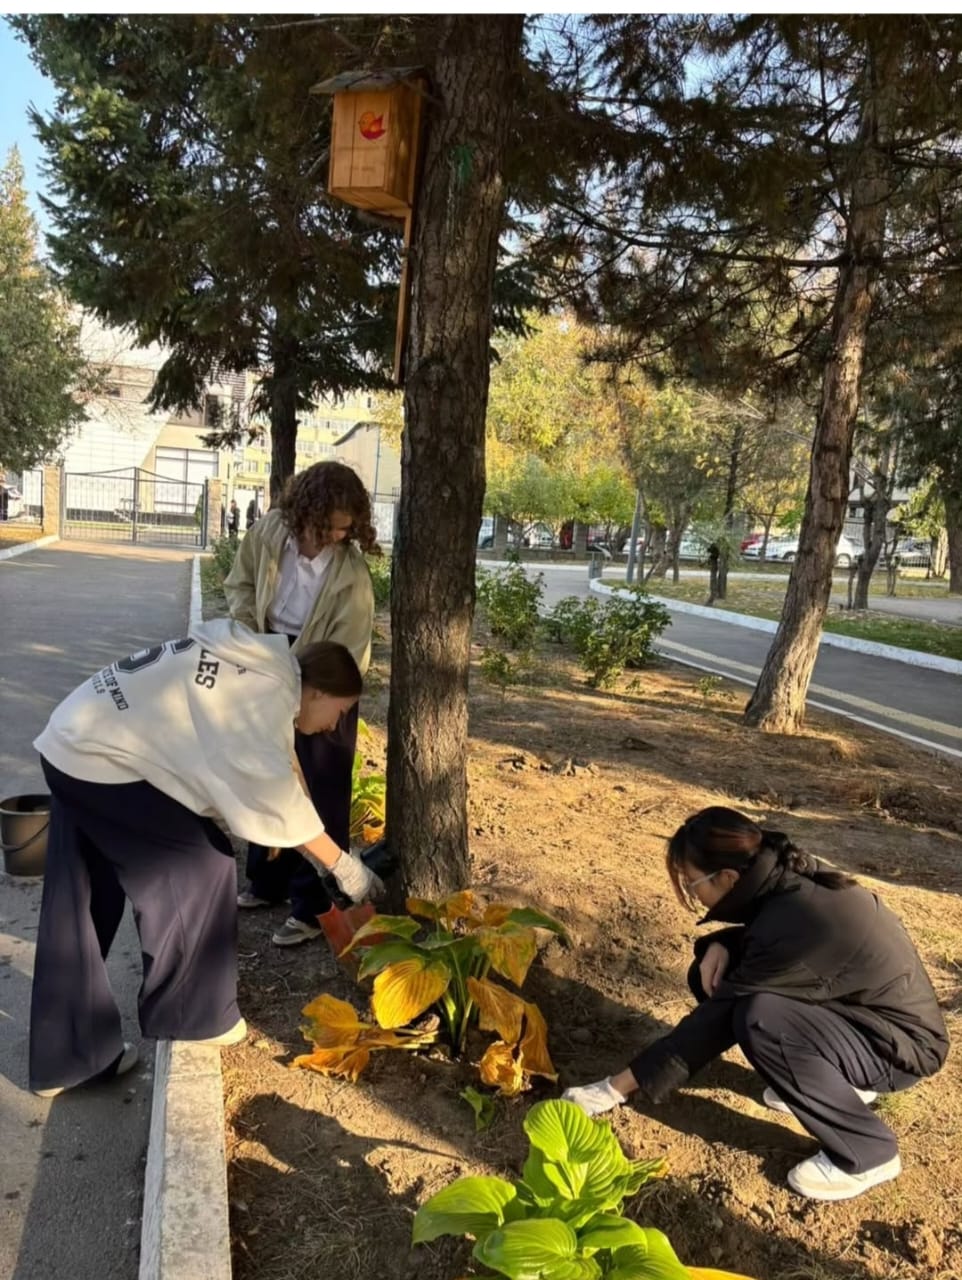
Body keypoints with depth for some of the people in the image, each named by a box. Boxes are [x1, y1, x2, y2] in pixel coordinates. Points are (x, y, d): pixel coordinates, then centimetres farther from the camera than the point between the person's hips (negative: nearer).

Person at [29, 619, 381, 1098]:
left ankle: (66, 1056, 27)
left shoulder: (254, 666, 12)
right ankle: (189, 1013, 17)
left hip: (71, 744, 10)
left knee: (78, 910, 15)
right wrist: (343, 865, -11)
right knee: (202, 868, 1)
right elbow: (276, 798, -19)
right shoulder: (266, 692, -17)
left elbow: (259, 780, 16)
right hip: (98, 762, -10)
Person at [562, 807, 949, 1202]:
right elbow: (755, 936, 12)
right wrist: (721, 946, -13)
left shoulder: (791, 928, -33)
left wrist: (626, 1083, -17)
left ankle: (867, 1153, -9)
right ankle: (836, 1080, 14)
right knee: (717, 975, -1)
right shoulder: (789, 877, -10)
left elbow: (720, 1015, -25)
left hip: (902, 1041, -8)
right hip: (855, 1007, 8)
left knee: (760, 1019, -31)